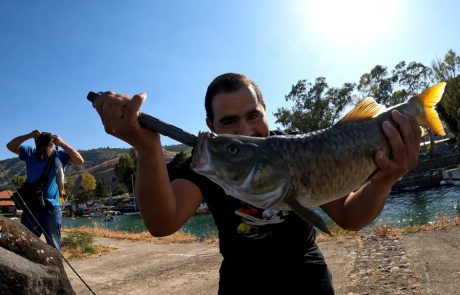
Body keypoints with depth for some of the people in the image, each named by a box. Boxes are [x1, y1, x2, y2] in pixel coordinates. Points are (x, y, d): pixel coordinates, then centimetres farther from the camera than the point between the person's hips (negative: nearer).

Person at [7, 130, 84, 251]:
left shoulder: (59, 155, -3)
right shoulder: (29, 152, 4)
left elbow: (80, 160, -14)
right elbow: (10, 146, 3)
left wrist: (62, 144, -18)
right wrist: (29, 136, -11)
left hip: (51, 208, -3)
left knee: (53, 246, 6)